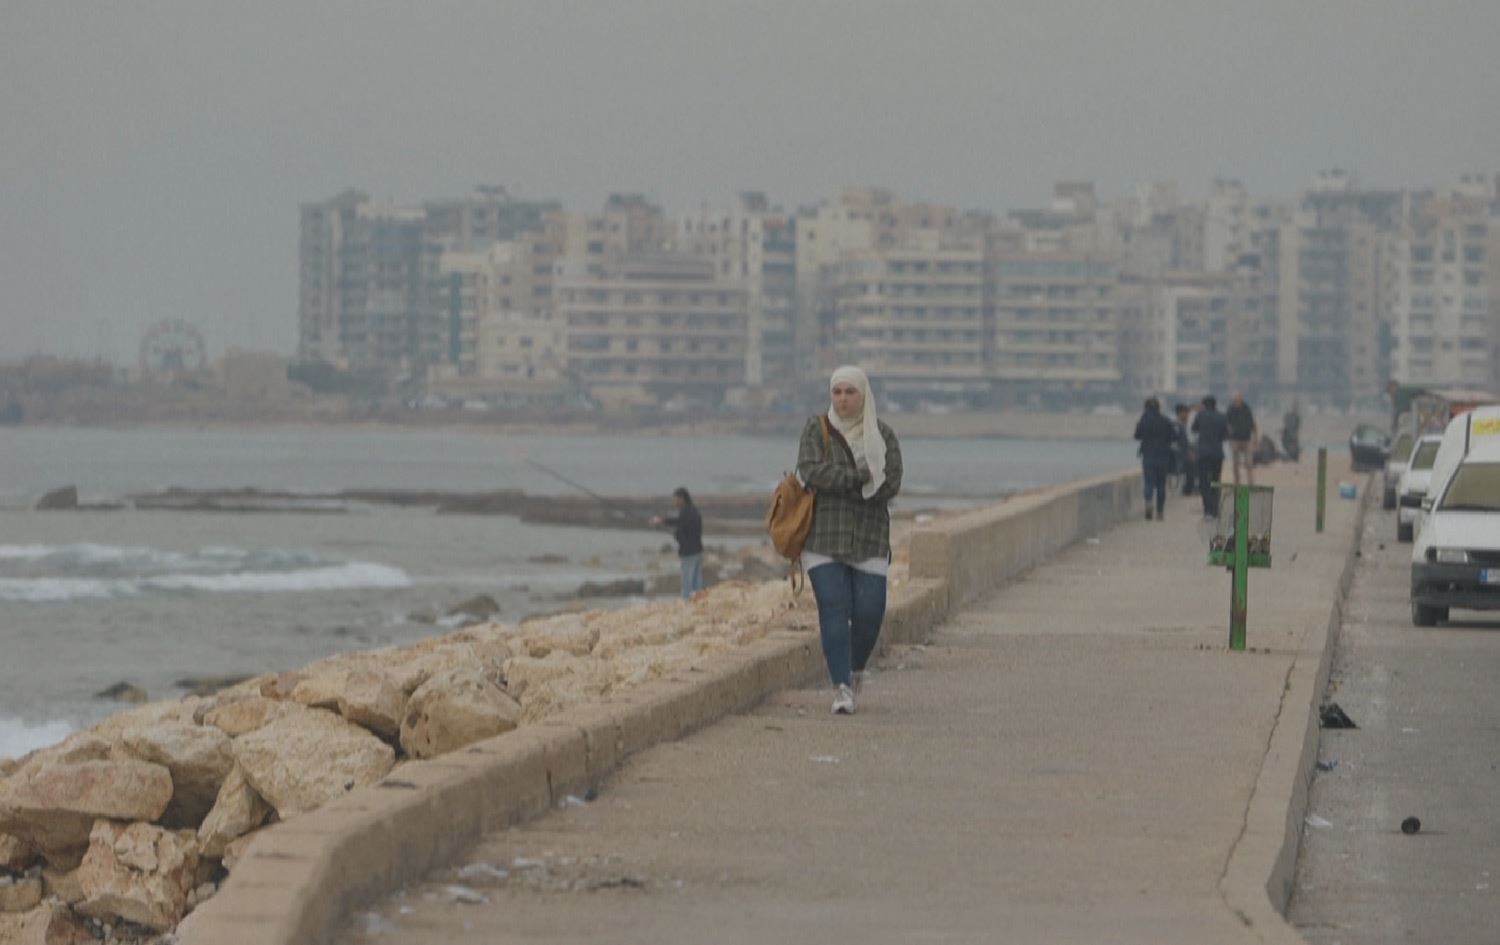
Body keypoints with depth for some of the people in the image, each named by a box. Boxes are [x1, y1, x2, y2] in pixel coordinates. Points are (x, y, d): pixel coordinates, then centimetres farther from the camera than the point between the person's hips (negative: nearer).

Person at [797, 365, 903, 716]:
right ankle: (841, 689, -12)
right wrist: (862, 478, -15)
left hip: (868, 540, 1)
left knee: (869, 612, -3)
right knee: (834, 608, -11)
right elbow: (810, 470, -13)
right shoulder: (816, 430, 4)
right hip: (824, 538, -1)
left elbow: (891, 485, -7)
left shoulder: (883, 436, 6)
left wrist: (838, 482, -13)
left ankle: (856, 670, 25)